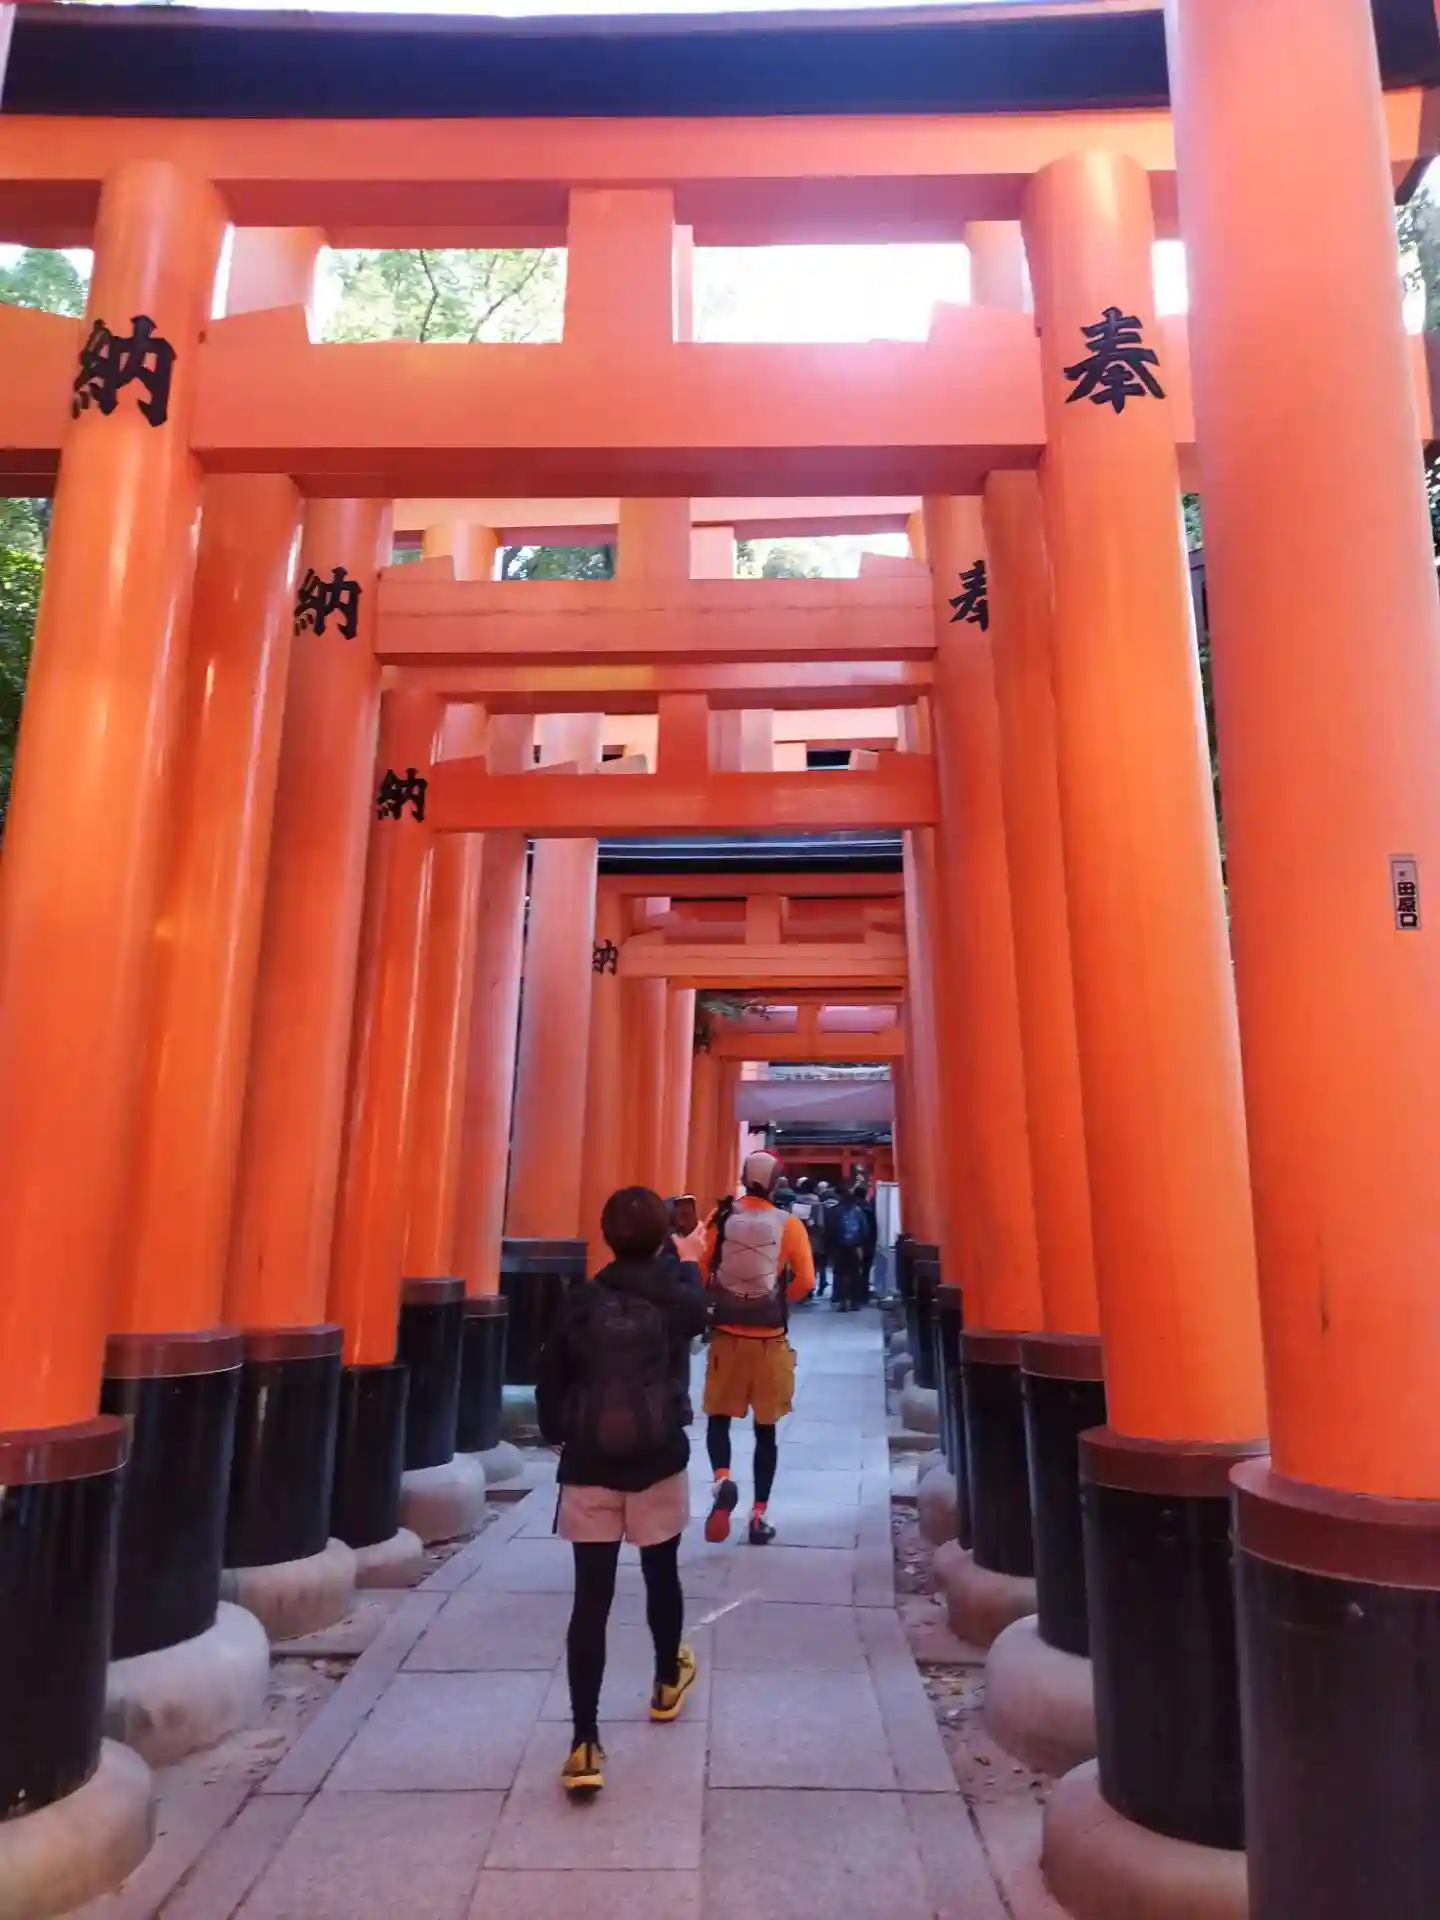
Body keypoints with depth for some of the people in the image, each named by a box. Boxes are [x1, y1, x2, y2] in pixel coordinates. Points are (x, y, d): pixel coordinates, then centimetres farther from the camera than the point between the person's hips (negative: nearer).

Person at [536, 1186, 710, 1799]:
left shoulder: (580, 1301, -3)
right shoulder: (677, 1298, -5)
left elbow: (549, 1381, 2)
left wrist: (558, 1436, 17)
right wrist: (690, 1261, 38)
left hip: (588, 1465, 0)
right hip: (658, 1460, 0)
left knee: (591, 1597, 2)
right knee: (661, 1574, 22)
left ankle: (585, 1744, -1)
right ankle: (668, 1684, 43)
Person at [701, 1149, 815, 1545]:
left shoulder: (720, 1219, -4)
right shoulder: (789, 1225, -6)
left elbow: (700, 1273, -4)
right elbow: (806, 1282, -10)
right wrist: (778, 1302, 8)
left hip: (727, 1335, 0)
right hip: (771, 1340, 0)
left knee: (718, 1417, 15)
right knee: (766, 1429, 11)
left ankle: (722, 1480, -10)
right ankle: (759, 1516, 13)